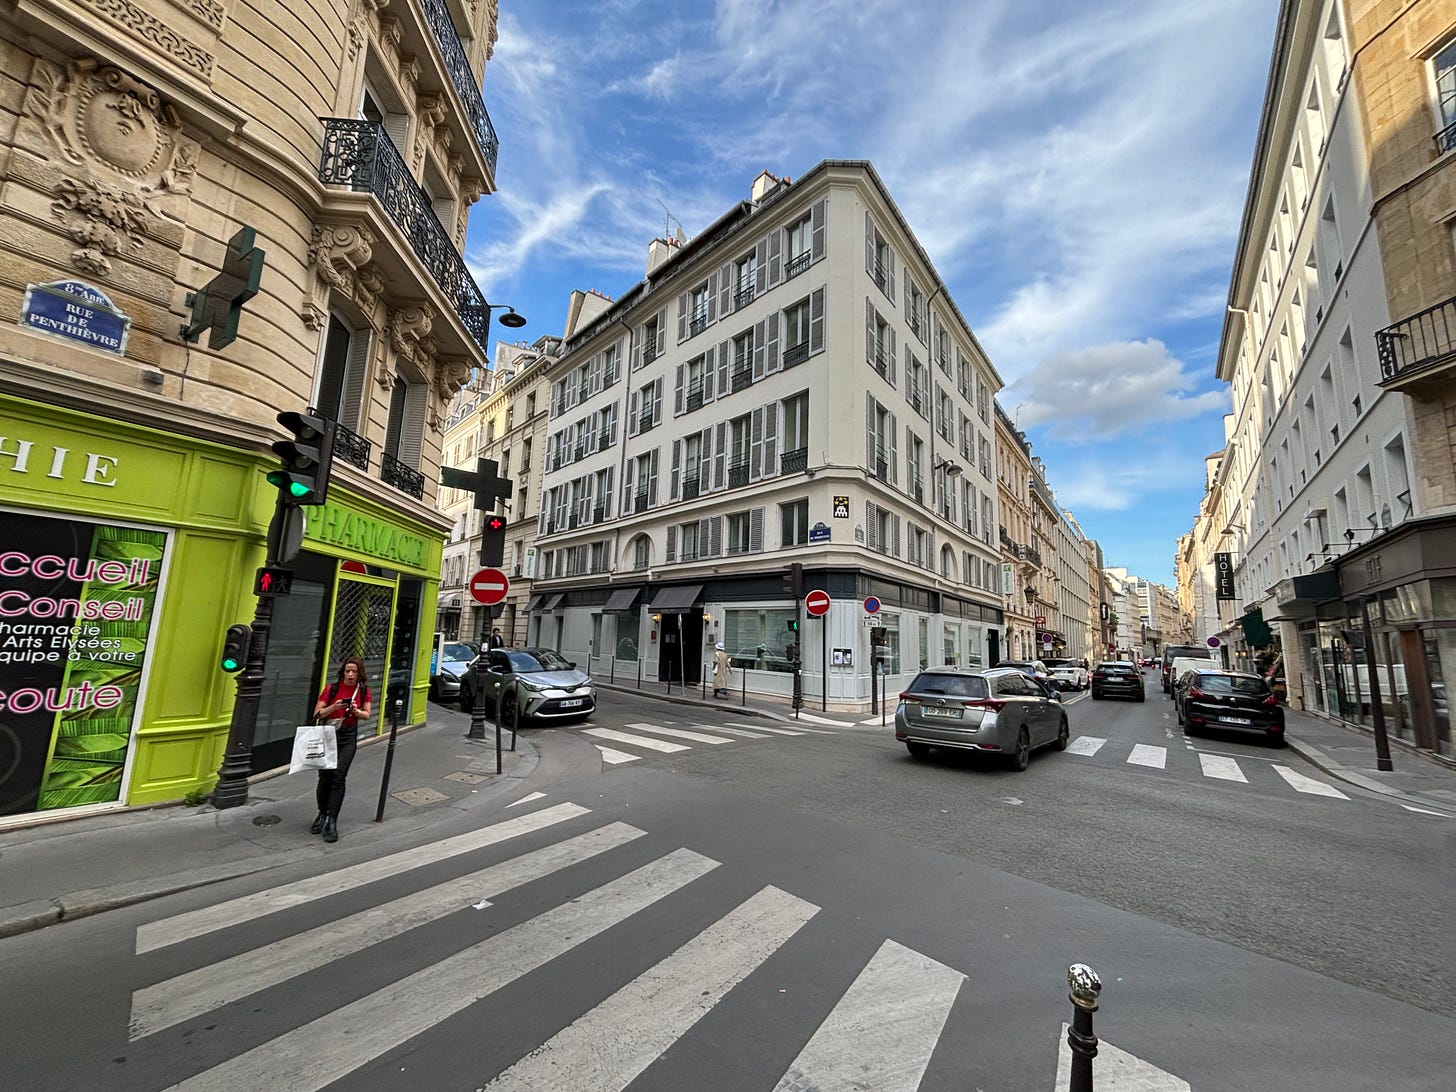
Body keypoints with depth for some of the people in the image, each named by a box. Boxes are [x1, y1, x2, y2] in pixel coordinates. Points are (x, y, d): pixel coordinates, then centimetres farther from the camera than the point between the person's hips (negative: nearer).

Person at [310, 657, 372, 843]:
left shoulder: (363, 691, 1)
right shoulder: (332, 688, -5)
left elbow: (366, 715, 6)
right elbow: (317, 714, -4)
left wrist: (356, 710, -15)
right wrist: (334, 707, -21)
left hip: (348, 737, 0)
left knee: (338, 777, -7)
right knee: (325, 776, 5)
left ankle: (331, 821, -4)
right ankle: (322, 814, 26)